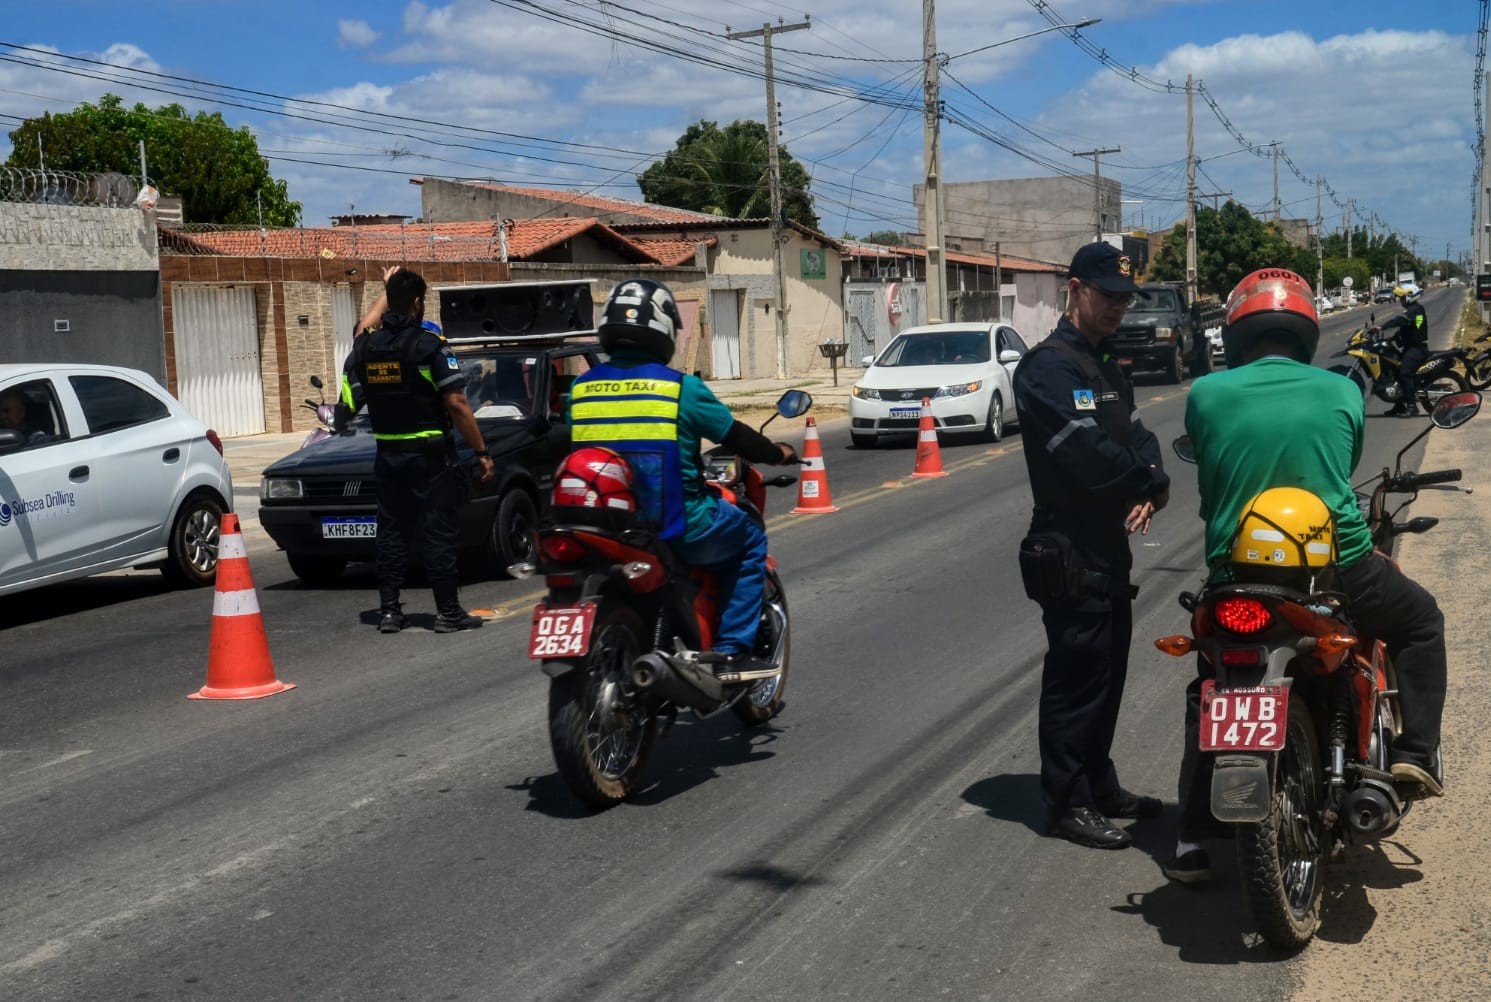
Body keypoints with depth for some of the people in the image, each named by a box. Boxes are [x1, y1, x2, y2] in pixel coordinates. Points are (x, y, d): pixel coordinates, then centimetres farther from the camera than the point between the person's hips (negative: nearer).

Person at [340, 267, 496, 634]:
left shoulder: (364, 348, 4)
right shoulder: (430, 346, -12)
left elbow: (350, 401, 14)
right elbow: (457, 404, -15)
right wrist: (482, 452, -10)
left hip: (387, 455, 5)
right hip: (430, 455, -5)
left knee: (392, 531, 11)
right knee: (438, 533, -1)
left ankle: (389, 610, 11)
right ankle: (448, 611, 1)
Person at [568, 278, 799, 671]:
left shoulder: (580, 388, 2)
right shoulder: (680, 387, -10)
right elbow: (736, 436, -2)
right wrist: (778, 453, 19)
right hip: (675, 527, -5)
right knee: (749, 540, 19)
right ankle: (733, 648, 11)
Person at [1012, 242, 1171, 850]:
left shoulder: (1106, 369, 18)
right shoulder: (1050, 367, -15)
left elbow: (1137, 437, 11)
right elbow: (1089, 457, -25)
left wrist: (1148, 490, -11)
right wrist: (1152, 481, -9)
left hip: (1111, 547, 10)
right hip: (1069, 553, -10)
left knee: (1108, 672, 17)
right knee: (1076, 677, -3)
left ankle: (1099, 786, 29)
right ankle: (1067, 803, 6)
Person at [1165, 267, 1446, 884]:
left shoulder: (1205, 394, -1)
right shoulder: (1341, 392, 1)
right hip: (1339, 567, -1)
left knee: (1209, 697, 22)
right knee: (1422, 622, 29)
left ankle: (1192, 844, 17)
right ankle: (1415, 753, 16)